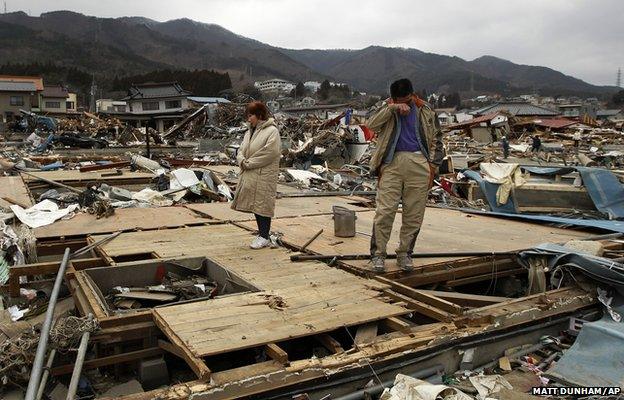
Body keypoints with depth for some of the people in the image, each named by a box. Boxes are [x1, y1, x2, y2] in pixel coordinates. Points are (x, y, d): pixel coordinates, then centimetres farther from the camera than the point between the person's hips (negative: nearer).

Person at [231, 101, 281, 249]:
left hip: (264, 176, -8)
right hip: (250, 175, 8)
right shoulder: (250, 132, 16)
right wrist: (242, 161, -6)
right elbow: (241, 150, 16)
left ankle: (264, 237, 7)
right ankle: (262, 234, 23)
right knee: (254, 204, 12)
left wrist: (249, 163, -16)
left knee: (263, 204, -3)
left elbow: (269, 153, -20)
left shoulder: (272, 131, -10)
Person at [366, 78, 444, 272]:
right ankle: (378, 254, 3)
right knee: (385, 211, -6)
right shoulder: (387, 109, 10)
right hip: (392, 163, -2)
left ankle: (404, 253, 16)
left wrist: (433, 165, 7)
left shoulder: (425, 111, 14)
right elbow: (372, 125, -9)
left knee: (414, 213, 4)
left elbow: (436, 139, 17)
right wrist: (393, 108, -16)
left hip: (418, 164, 2)